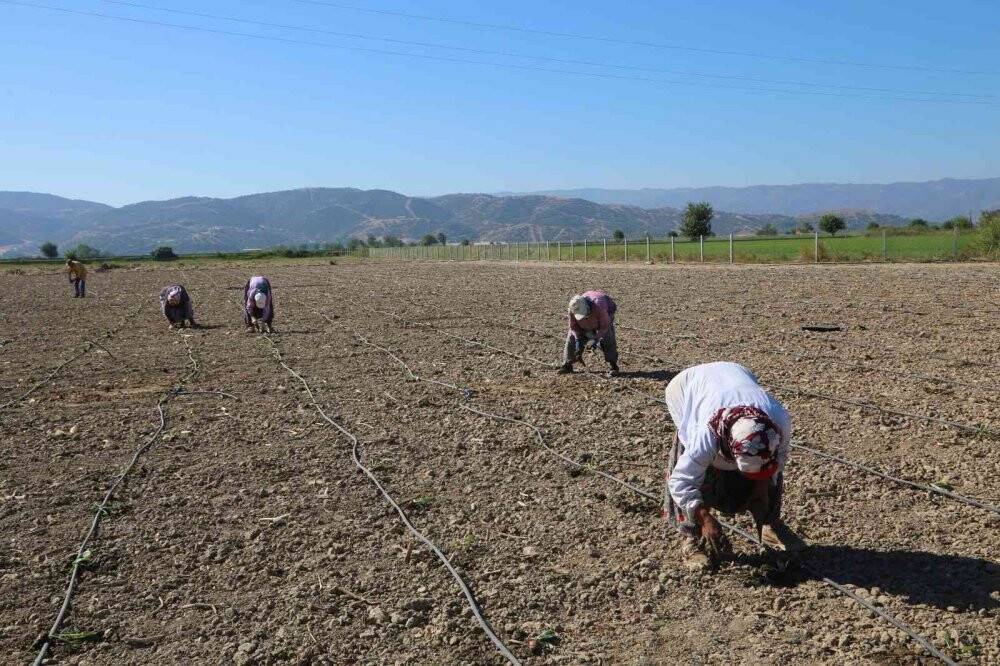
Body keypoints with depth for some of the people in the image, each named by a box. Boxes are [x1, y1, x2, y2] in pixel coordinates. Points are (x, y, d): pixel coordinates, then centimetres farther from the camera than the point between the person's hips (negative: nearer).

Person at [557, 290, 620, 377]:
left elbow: (605, 325, -32)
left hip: (605, 315, -4)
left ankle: (613, 367, -13)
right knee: (572, 337, -5)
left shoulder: (598, 307, -45)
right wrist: (578, 339, -27)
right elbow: (573, 326, -16)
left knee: (607, 339, -23)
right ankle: (567, 365, 6)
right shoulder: (573, 309, -33)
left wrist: (596, 338, -40)